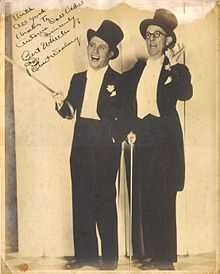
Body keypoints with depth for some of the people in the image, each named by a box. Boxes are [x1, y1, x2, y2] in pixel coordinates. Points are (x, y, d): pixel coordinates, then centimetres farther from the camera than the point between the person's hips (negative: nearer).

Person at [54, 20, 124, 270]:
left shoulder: (118, 81, -3)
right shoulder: (78, 79, 13)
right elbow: (69, 112, 11)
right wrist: (62, 106, -8)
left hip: (106, 147, -5)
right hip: (81, 145, 5)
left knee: (105, 200, 1)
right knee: (81, 199, 8)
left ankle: (109, 258, 13)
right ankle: (84, 254, 20)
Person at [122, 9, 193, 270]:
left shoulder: (176, 69, 2)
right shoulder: (135, 70, 15)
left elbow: (186, 94, -19)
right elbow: (127, 103, 17)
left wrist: (175, 67, -26)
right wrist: (129, 129, 5)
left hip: (165, 142, -4)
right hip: (140, 140, 4)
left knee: (163, 199, -2)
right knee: (142, 199, 5)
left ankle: (165, 255, 9)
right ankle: (147, 253, 16)